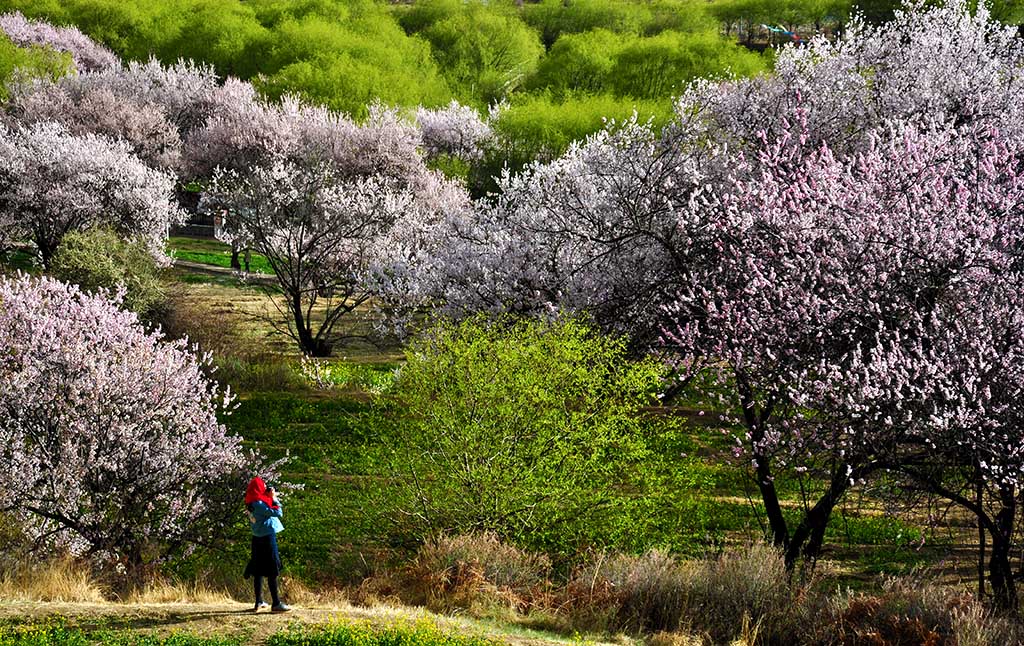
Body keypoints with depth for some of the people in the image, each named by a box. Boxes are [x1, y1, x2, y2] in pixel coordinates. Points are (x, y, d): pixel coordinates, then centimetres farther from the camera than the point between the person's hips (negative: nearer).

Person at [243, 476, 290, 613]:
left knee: (258, 571, 12)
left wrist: (272, 498, 4)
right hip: (267, 537, -9)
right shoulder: (259, 503, -19)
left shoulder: (251, 503, 8)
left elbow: (266, 511, 14)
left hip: (258, 539, 9)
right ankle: (276, 604, -9)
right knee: (272, 572, -7)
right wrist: (274, 499, -7)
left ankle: (259, 603, 17)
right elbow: (278, 513, -19)